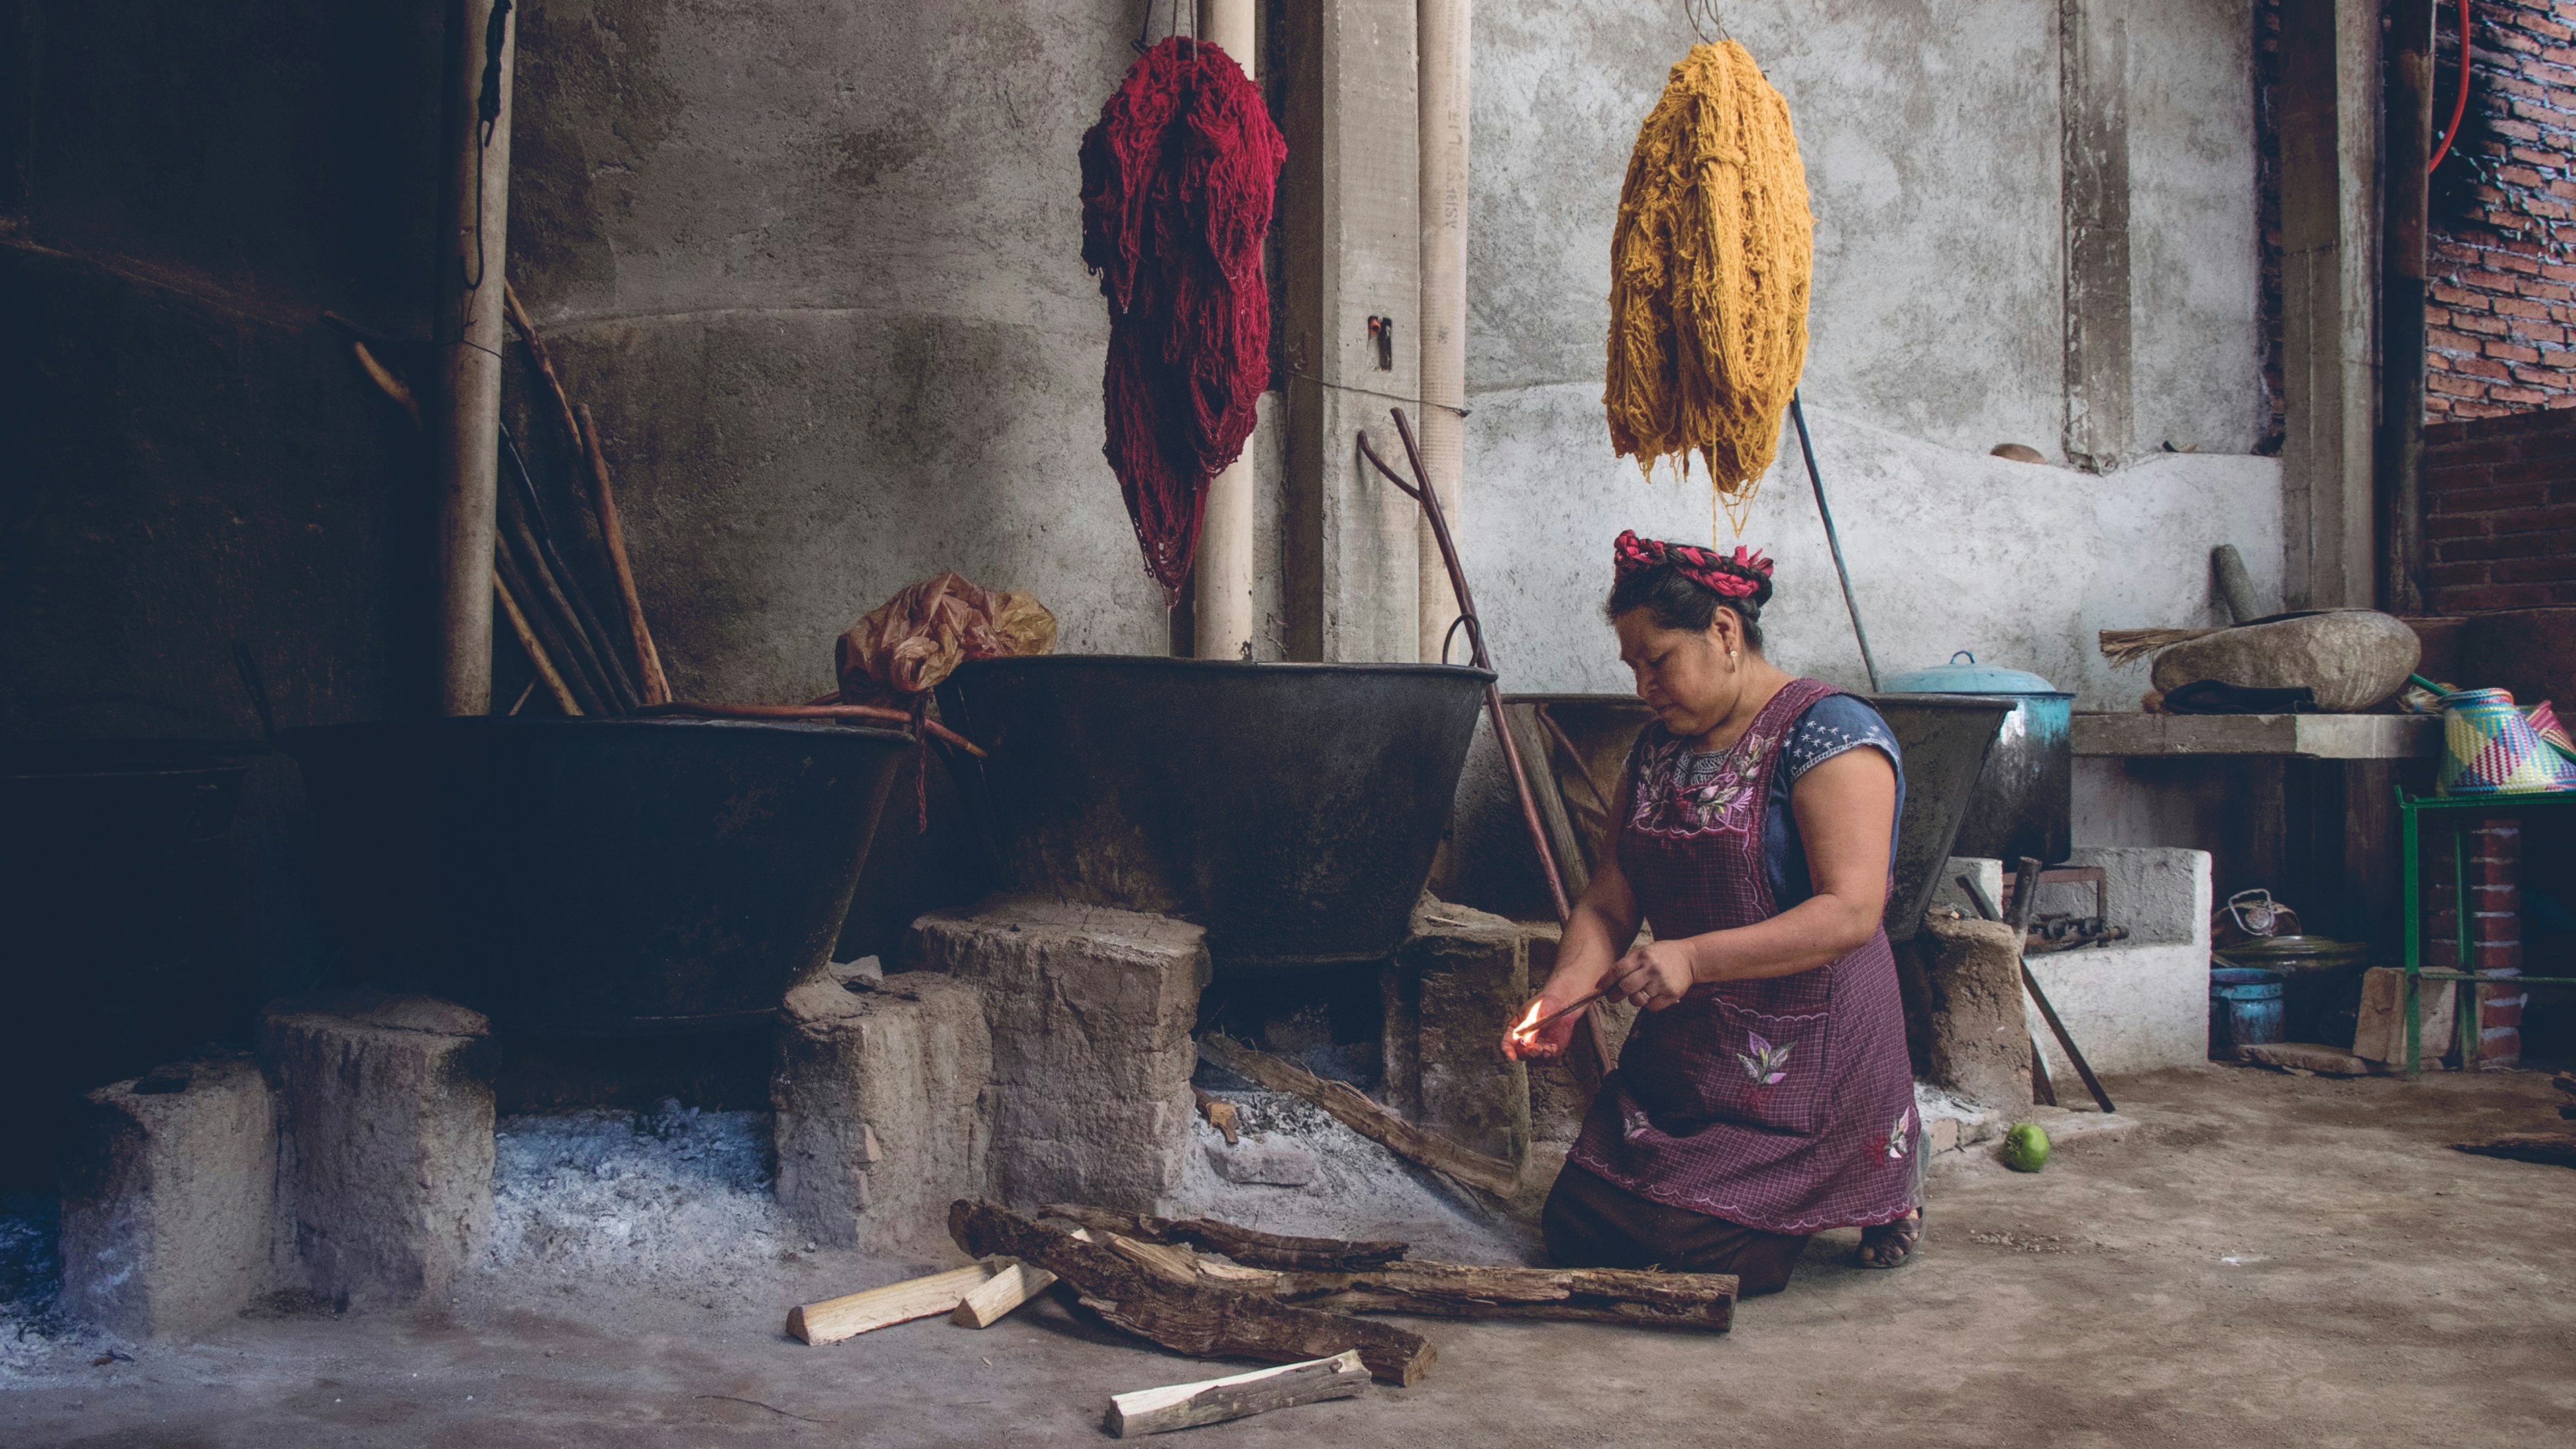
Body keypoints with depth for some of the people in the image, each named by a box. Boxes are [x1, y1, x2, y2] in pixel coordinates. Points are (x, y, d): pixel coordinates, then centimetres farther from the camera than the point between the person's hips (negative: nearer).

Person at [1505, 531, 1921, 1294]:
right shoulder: (1658, 749, 10)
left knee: (1693, 1256, -13)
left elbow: (1851, 913, -24)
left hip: (1805, 1062, -8)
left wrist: (1692, 958, -30)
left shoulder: (1829, 732, -14)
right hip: (1680, 1054, 8)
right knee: (1576, 1233, 2)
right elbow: (1608, 903, 8)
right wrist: (1564, 992, -12)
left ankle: (1885, 1178, 14)